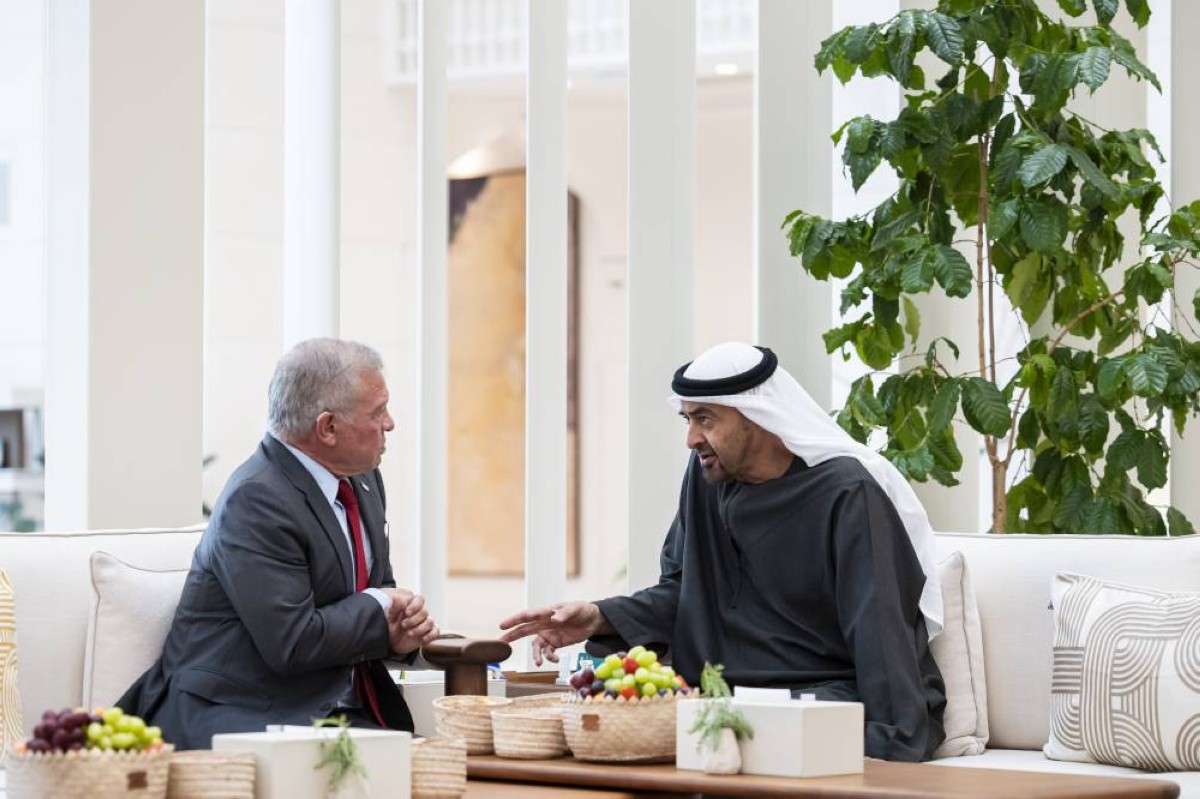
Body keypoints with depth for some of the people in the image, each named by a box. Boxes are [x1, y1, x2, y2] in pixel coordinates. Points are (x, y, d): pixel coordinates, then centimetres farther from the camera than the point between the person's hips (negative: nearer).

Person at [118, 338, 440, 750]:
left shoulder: (362, 480, 12)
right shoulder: (257, 501, -17)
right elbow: (291, 642, -22)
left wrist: (401, 629, -2)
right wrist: (378, 610, -7)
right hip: (237, 716, -8)